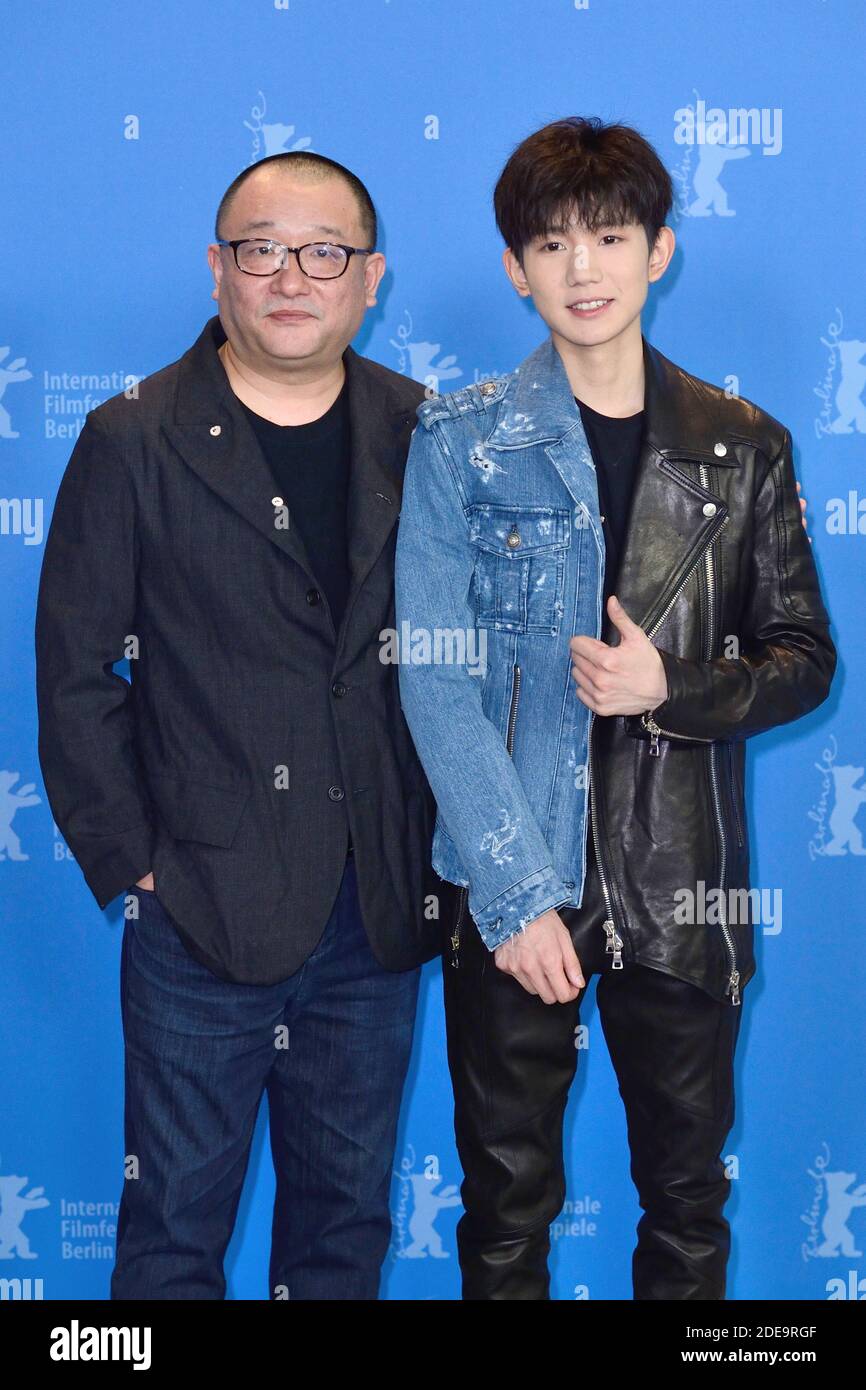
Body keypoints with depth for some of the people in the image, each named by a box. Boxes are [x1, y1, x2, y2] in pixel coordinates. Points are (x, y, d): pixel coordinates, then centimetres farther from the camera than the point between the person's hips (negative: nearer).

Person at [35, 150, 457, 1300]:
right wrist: (127, 861, -7)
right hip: (206, 908, -3)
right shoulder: (134, 442, -5)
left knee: (349, 1213, 18)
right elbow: (74, 670, -4)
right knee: (176, 1220, 9)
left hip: (379, 910, 3)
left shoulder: (422, 435, 3)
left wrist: (440, 845, 4)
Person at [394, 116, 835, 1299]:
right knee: (508, 1199, 11)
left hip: (686, 890, 2)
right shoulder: (462, 440, -3)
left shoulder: (744, 448, 3)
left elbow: (806, 658, 7)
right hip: (515, 887, -1)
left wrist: (673, 690, -13)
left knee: (689, 1196, 14)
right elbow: (435, 679, -8)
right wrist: (519, 892, -14)